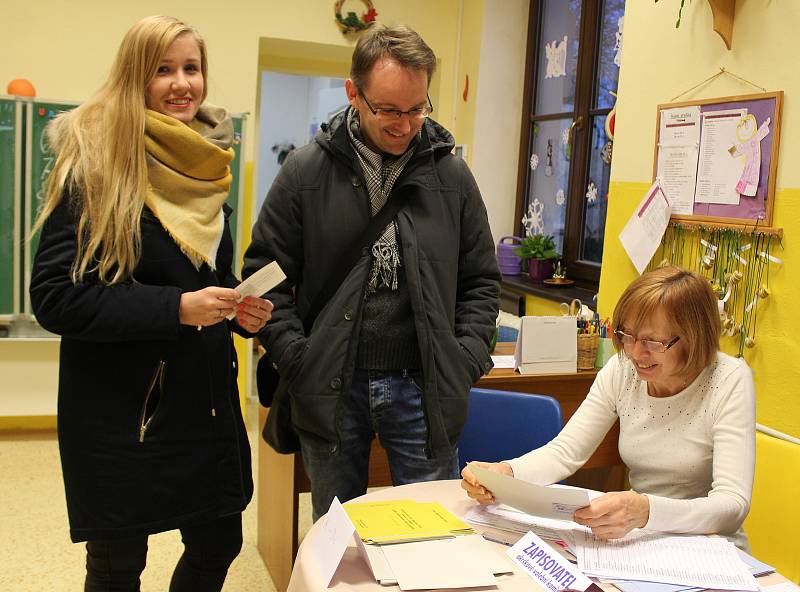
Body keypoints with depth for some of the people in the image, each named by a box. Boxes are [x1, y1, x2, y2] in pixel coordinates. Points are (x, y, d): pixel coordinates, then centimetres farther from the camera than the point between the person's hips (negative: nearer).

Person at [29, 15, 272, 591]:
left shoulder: (205, 165, 8)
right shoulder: (93, 166, -12)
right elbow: (55, 296, -17)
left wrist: (240, 308, -1)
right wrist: (175, 308, -24)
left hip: (204, 399, 6)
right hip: (120, 408, -6)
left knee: (219, 544, 15)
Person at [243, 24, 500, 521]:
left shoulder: (452, 175, 2)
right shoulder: (305, 171, -3)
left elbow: (481, 280, 8)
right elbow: (265, 273, 0)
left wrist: (465, 362, -3)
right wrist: (297, 360, -9)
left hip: (423, 388, 1)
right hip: (331, 388, 0)